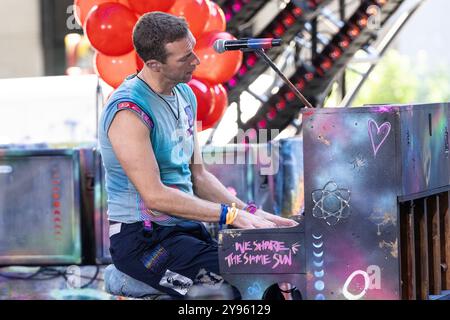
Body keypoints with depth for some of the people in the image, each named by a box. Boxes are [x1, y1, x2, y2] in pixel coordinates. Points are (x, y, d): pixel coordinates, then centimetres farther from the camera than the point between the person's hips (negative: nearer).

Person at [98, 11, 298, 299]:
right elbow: (154, 195, -21)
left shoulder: (186, 96, 12)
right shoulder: (128, 111, -17)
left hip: (185, 229, 8)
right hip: (142, 240, -8)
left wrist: (252, 213, 3)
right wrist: (231, 214, -20)